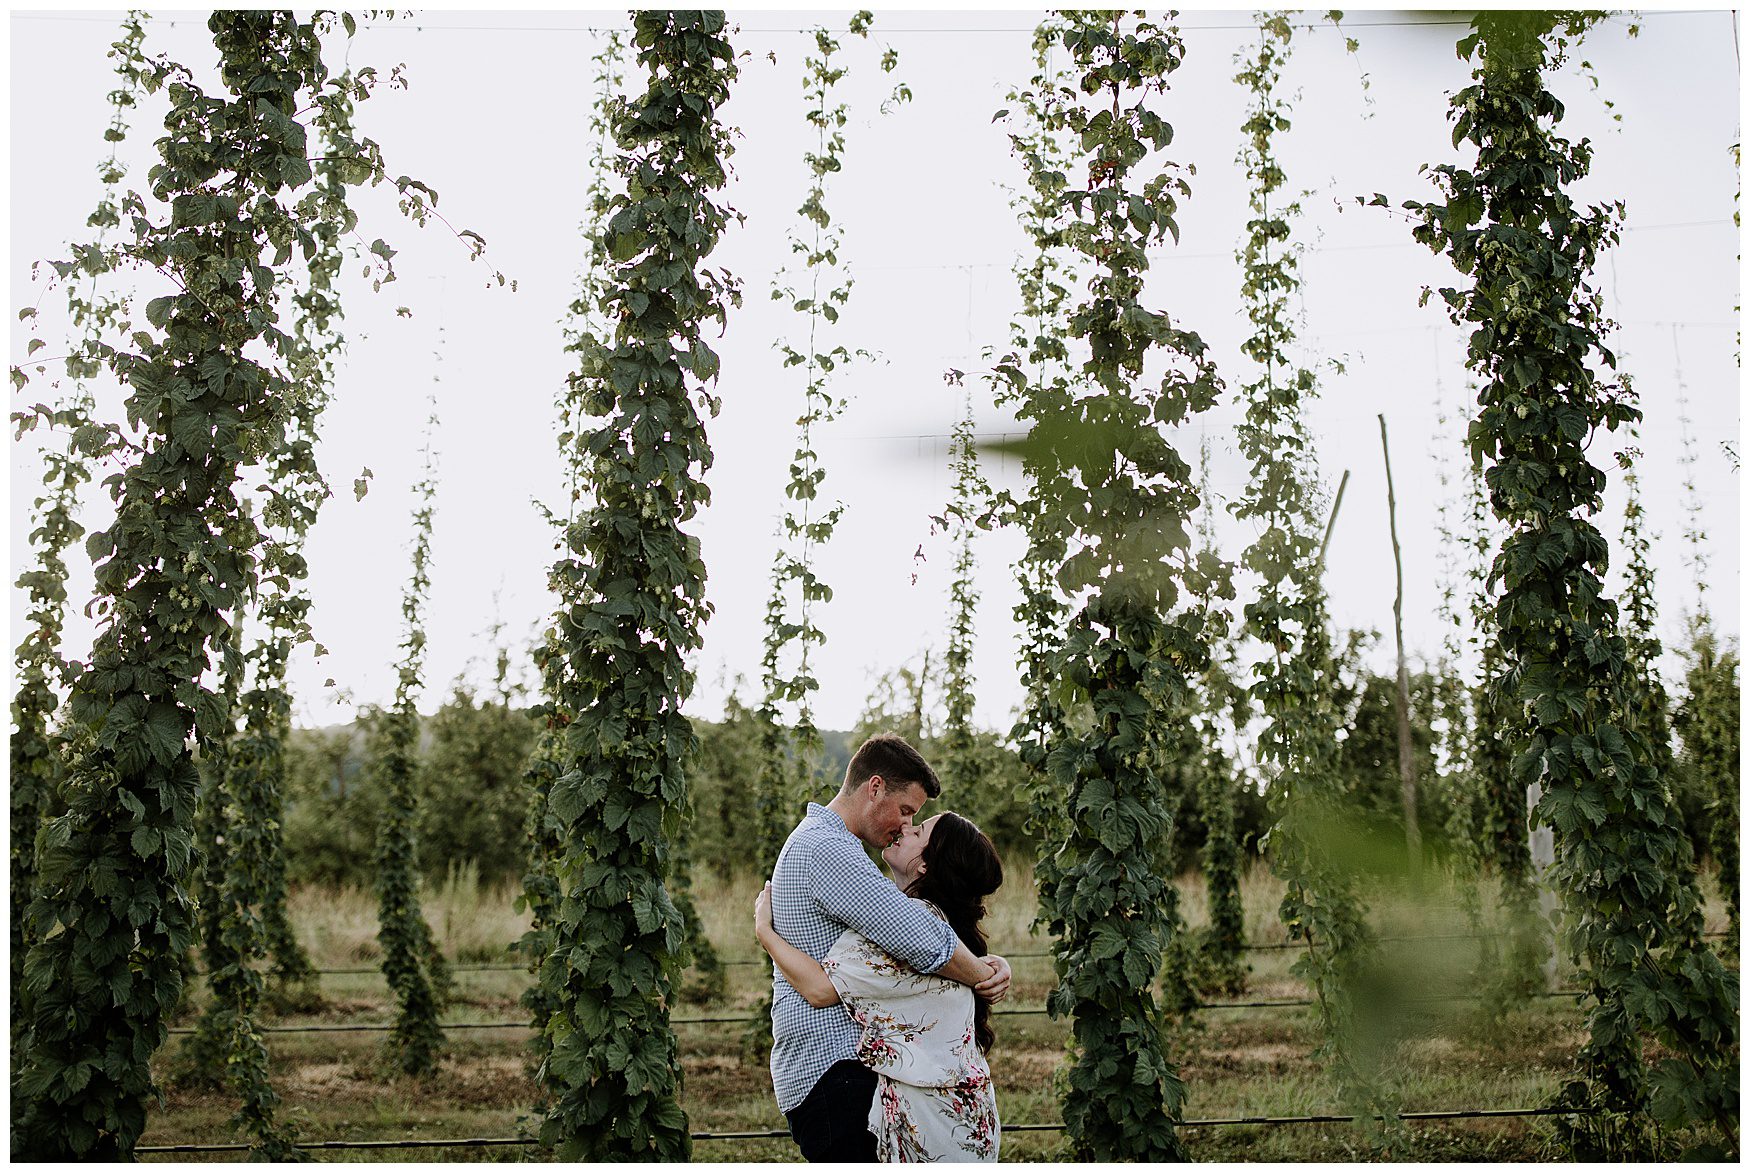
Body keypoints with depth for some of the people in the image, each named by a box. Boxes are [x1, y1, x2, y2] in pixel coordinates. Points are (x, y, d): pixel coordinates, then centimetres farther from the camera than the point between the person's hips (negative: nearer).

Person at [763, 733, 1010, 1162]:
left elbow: (901, 930, 17)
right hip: (832, 1066, -10)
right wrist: (985, 978, -6)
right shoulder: (825, 846, -17)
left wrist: (987, 963, 2)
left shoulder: (819, 843, 19)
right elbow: (920, 940, -24)